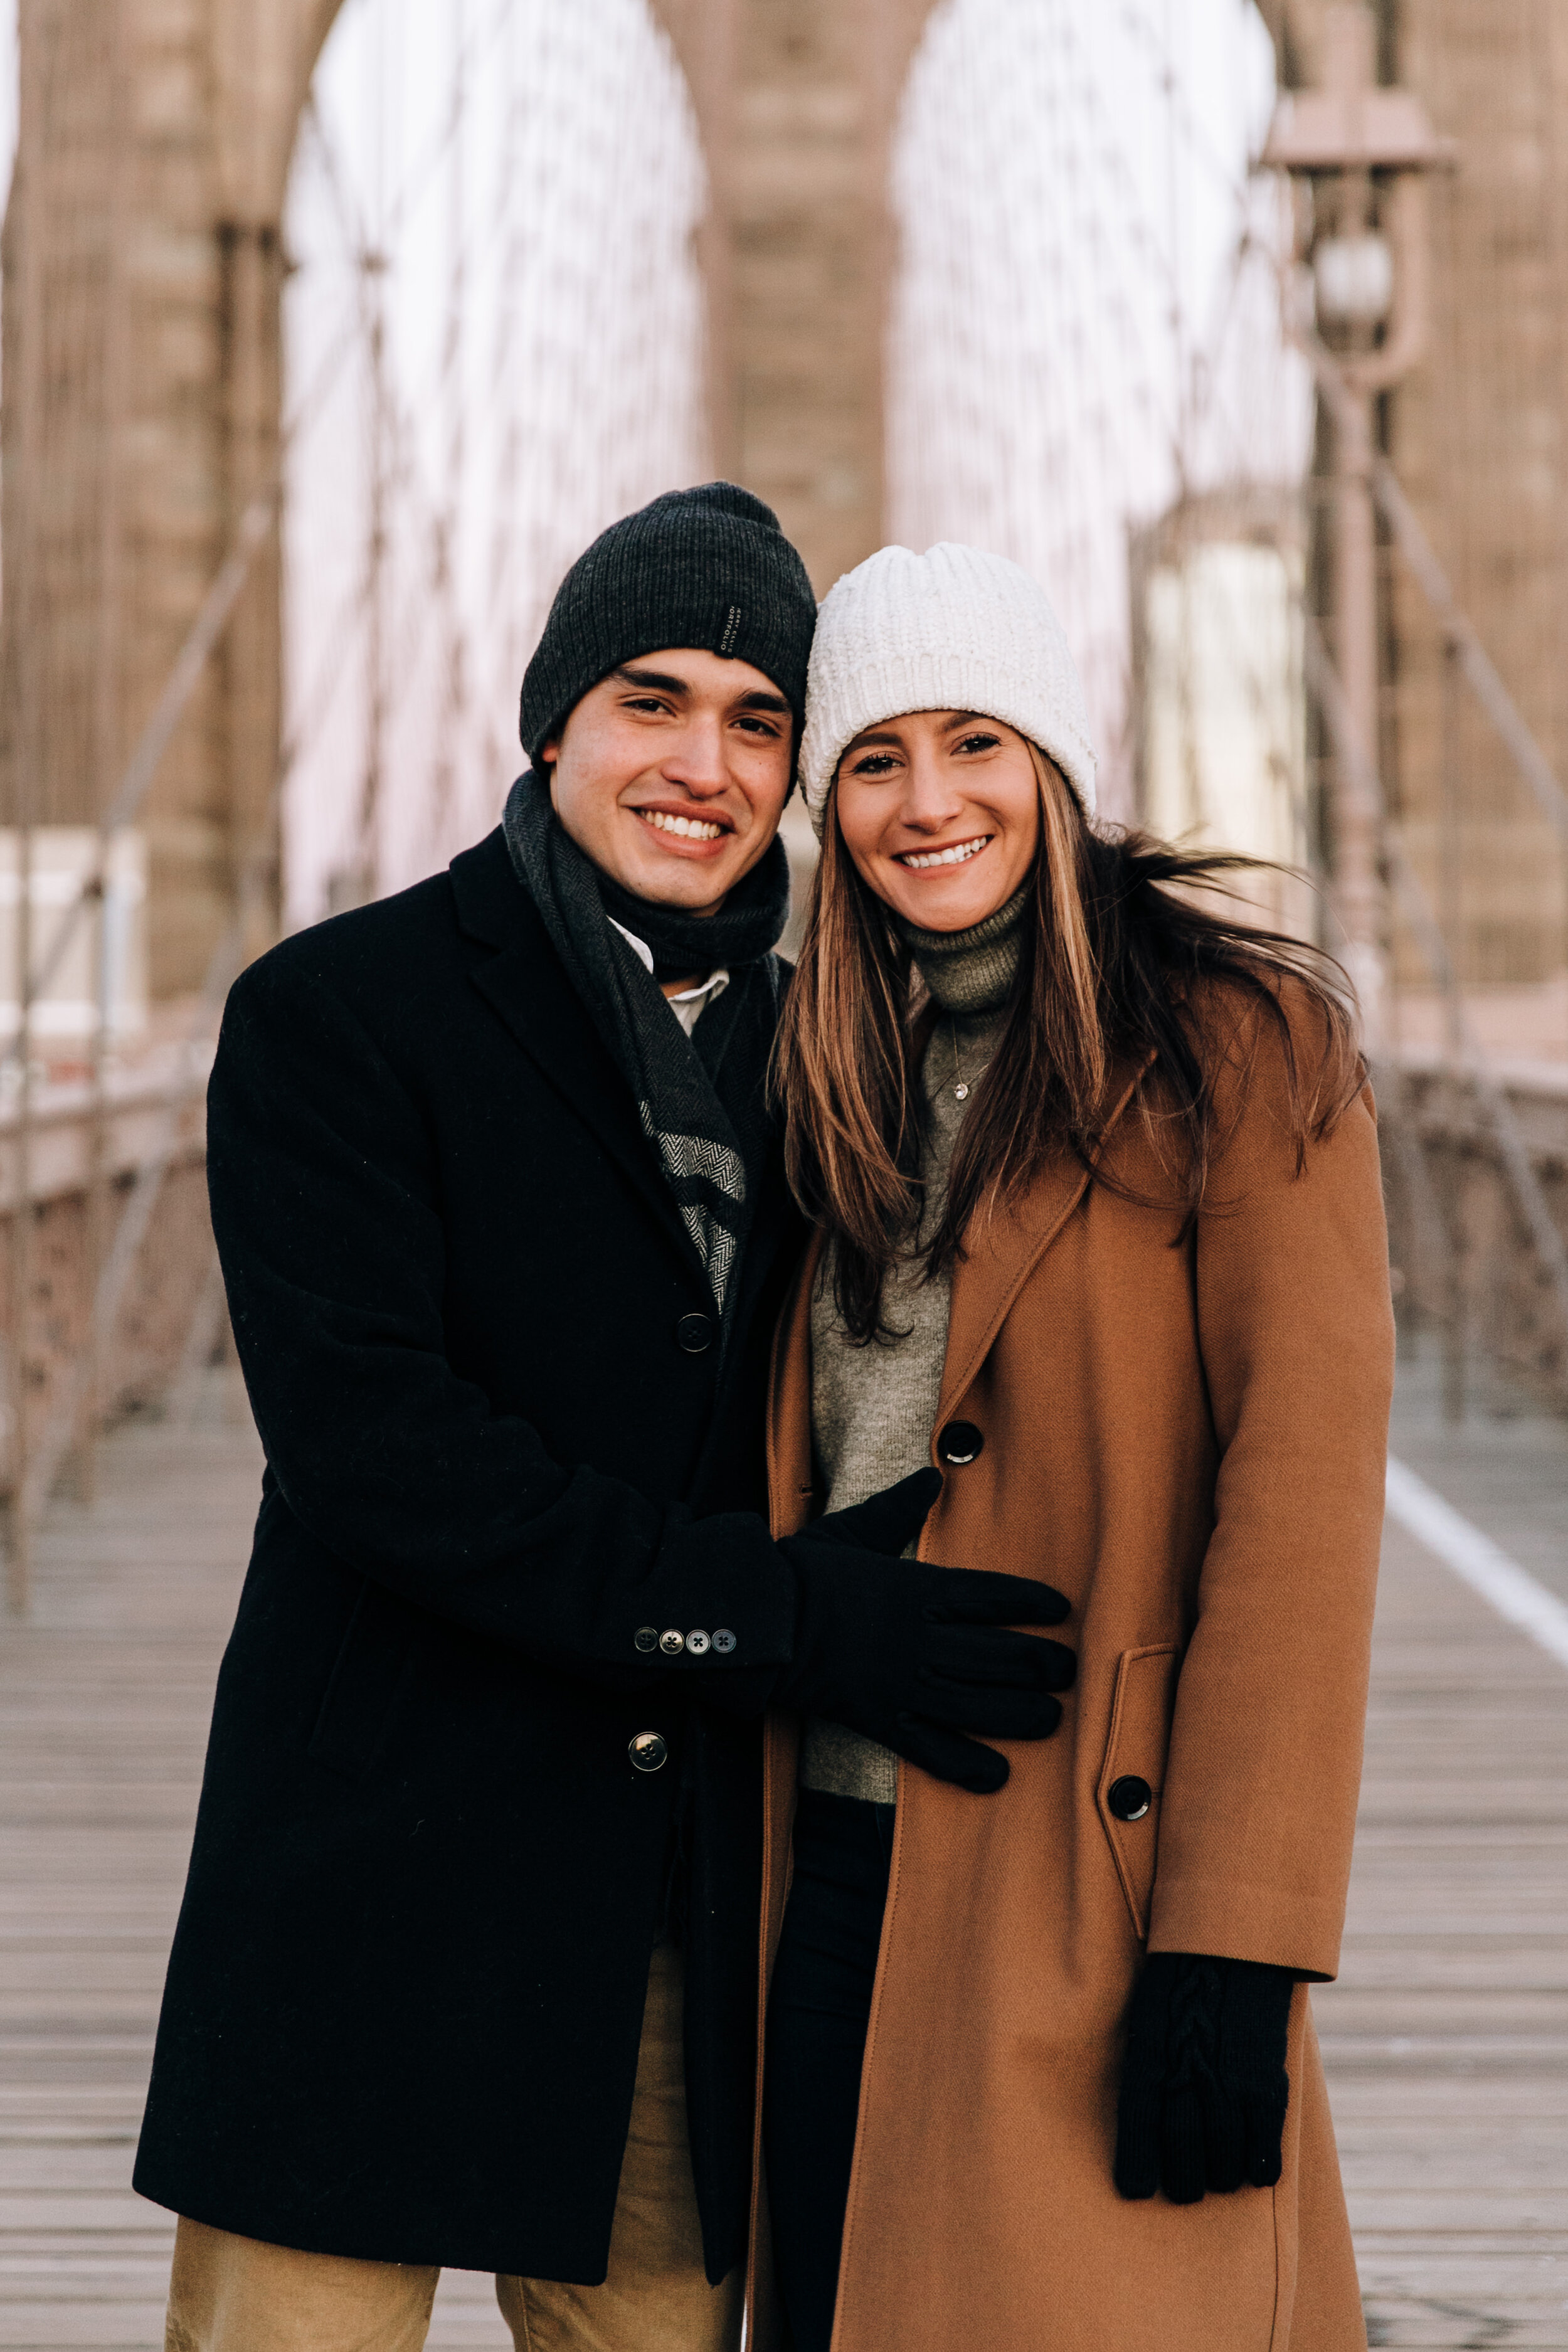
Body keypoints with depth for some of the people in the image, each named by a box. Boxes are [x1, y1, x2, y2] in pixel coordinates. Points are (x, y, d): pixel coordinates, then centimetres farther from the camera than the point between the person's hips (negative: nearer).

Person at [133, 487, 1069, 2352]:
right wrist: (784, 1617, -19)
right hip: (388, 1882, -4)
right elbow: (365, 1439, -16)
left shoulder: (808, 1050, 13)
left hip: (690, 1911, 5)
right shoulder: (335, 1013, -4)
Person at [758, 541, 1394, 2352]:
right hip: (838, 1875, 6)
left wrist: (1236, 1945, -18)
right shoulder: (845, 1081, 15)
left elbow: (1305, 1494, -13)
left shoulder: (1241, 1047, -6)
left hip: (1084, 1904, -6)